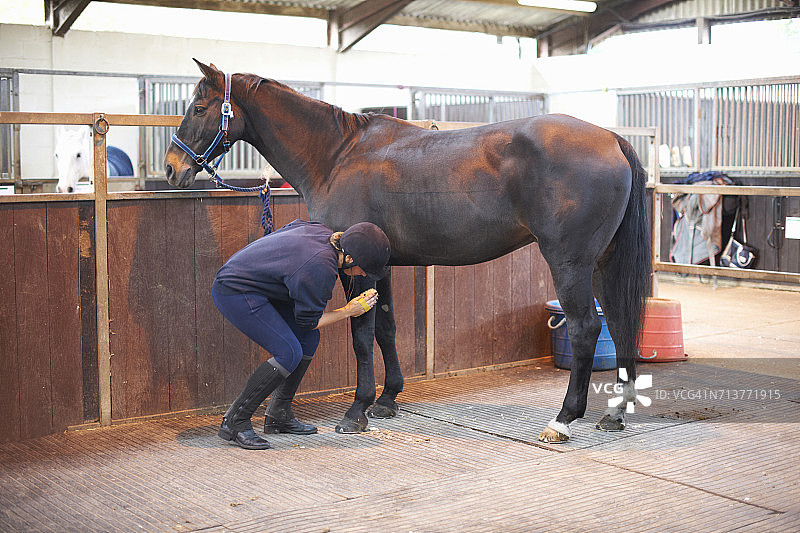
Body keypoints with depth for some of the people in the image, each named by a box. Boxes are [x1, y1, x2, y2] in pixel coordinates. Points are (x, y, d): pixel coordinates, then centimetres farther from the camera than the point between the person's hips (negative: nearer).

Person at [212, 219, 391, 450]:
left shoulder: (323, 232, -3)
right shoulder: (322, 270, -27)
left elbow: (292, 227, 18)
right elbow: (308, 320, -13)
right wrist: (349, 311, -4)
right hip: (235, 293, -10)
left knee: (309, 339, 8)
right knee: (289, 354, -17)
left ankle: (278, 416, 16)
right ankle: (234, 422, -7)